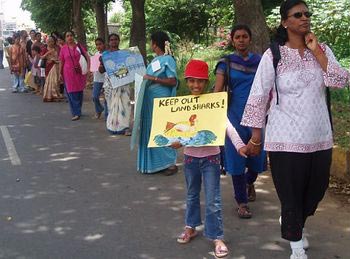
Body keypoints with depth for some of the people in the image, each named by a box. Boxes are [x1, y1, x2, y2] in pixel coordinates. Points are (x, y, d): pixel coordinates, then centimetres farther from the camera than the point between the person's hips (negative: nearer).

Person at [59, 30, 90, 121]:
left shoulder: (78, 46, 1)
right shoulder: (63, 49, -1)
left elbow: (87, 57, 0)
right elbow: (61, 62, 4)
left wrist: (88, 68, -9)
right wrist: (60, 73, 4)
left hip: (78, 72, 1)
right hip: (68, 73, -1)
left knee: (79, 93, 8)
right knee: (72, 94, -2)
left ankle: (78, 112, 22)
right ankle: (76, 113, 3)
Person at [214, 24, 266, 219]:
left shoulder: (260, 62, 8)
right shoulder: (226, 63, 2)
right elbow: (217, 90, -3)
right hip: (235, 115, -2)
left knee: (258, 156, 6)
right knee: (236, 157, 0)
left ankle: (249, 182, 40)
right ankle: (241, 202, 13)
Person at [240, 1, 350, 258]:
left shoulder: (322, 49, 6)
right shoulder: (273, 55, -6)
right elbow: (258, 97, -5)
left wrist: (316, 52, -11)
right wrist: (255, 136, -5)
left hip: (320, 137, 4)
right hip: (286, 139, -4)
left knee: (317, 189, 15)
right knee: (291, 193, 5)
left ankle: (293, 224, 44)